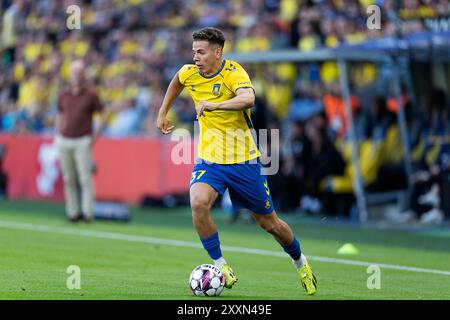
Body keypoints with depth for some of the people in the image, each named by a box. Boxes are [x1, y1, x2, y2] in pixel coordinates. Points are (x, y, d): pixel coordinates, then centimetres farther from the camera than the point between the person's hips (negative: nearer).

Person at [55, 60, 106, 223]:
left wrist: (96, 135, -6)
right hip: (64, 142, 4)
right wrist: (58, 137, 10)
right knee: (69, 179, 5)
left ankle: (87, 212, -11)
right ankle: (72, 212, 9)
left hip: (83, 142, -4)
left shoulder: (91, 95, -1)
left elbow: (103, 116, 4)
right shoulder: (63, 95, 10)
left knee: (85, 178, -11)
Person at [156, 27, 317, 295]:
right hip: (209, 160, 3)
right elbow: (177, 81, 26)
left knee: (270, 223, 9)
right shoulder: (189, 73, -1)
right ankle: (220, 266, -14)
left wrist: (213, 105, -47)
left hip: (243, 161, -3)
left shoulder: (233, 73, -19)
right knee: (198, 203, -28)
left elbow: (248, 98, -41)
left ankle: (301, 263, 37)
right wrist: (163, 113, 25)